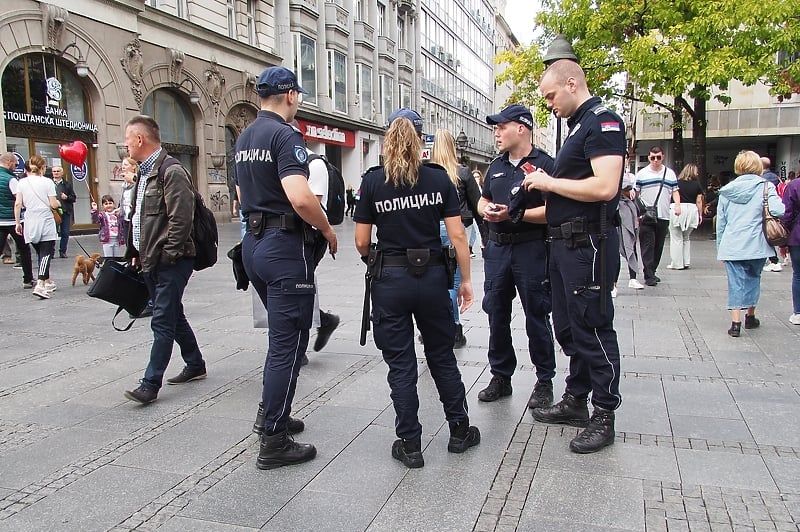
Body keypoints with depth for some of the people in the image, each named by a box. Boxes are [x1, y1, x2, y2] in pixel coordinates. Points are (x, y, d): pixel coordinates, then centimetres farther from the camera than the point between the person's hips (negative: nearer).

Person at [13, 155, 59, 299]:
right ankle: (40, 285, -20)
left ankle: (47, 282, 28)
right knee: (46, 252, -5)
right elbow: (53, 205, -8)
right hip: (46, 222, -4)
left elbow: (18, 204, 1)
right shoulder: (47, 182, -5)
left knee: (40, 252, 17)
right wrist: (58, 203, 14)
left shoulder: (22, 183, 5)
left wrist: (17, 223, 8)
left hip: (30, 223, 4)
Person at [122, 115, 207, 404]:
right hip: (151, 261, 10)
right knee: (173, 315, 17)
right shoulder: (145, 172, 16)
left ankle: (150, 384, 0)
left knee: (162, 322, -5)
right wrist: (137, 252, 14)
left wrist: (166, 255, -17)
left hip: (171, 261, -10)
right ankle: (195, 365, 30)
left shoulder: (171, 171, -14)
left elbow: (181, 219, -20)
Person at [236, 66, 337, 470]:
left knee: (282, 336, 22)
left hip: (254, 242, 9)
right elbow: (299, 197, -26)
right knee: (288, 343, -3)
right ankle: (274, 443, 3)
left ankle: (272, 413, 33)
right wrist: (328, 230, -12)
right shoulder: (285, 135, -14)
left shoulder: (244, 139, 15)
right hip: (285, 245, -9)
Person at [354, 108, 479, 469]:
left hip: (390, 278, -1)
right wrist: (466, 280, 5)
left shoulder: (373, 181, -3)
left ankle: (409, 445, 15)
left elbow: (361, 242, -2)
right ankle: (459, 431, 28)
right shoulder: (438, 178, -1)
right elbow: (457, 235, -4)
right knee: (442, 356, 18)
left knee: (400, 364, 8)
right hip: (432, 275, 2)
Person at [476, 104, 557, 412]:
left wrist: (514, 214, -21)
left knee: (537, 318, 2)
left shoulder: (544, 164, -8)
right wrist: (486, 209, 1)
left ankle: (544, 381, 16)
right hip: (497, 248, 7)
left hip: (531, 249, -7)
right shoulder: (496, 166, 15)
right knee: (496, 315, 10)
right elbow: (483, 201, 25)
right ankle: (501, 377, 23)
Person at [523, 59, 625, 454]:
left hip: (588, 245, -10)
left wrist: (550, 182, -15)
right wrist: (544, 184, 8)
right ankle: (576, 401, 29)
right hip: (565, 243, 10)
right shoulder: (578, 126, 19)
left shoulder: (602, 122, -12)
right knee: (569, 327, 16)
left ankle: (604, 417, 9)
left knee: (593, 329, -3)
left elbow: (605, 187, -25)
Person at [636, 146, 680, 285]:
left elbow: (675, 191, 15)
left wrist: (677, 205, -1)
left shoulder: (670, 173, 14)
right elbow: (635, 192, 4)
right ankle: (649, 276, -9)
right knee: (648, 245, -8)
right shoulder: (641, 174, 5)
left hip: (663, 216, 3)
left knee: (659, 246, 8)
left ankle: (652, 271, 20)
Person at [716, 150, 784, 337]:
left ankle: (735, 322, -6)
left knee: (735, 282, 2)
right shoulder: (765, 187, -3)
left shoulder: (727, 190, 7)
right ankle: (750, 316, 30)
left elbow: (720, 221, 10)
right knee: (753, 278, 18)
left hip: (731, 245, 1)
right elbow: (778, 211, -19)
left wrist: (720, 246, 18)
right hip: (756, 244, -1)